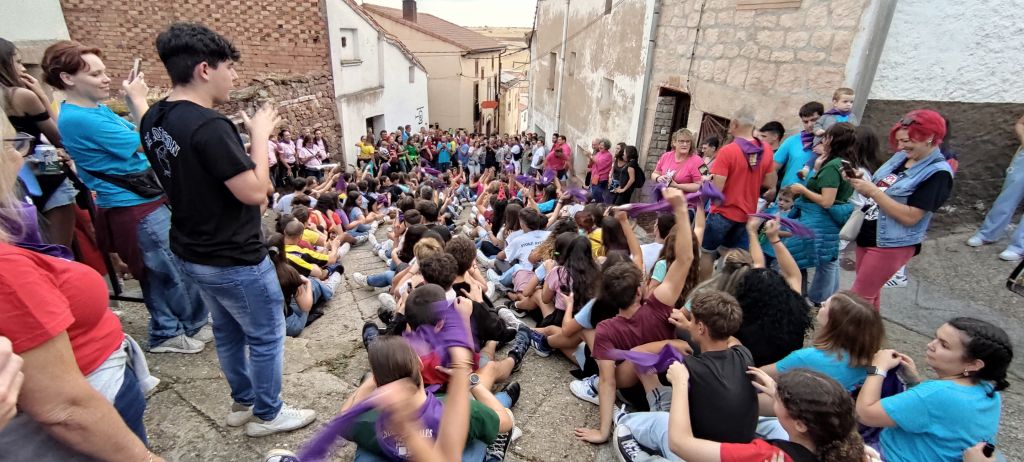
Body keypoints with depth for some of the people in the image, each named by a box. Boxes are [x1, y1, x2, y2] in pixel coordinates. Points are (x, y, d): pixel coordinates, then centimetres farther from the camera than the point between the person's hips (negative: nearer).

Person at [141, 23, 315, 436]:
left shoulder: (154, 120, 2)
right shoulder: (208, 126, -28)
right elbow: (255, 192, -26)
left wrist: (246, 132, 6)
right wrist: (260, 134, -15)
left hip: (191, 252, 9)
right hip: (233, 259, -9)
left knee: (227, 331, 24)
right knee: (267, 335, 11)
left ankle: (243, 402, 42)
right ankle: (267, 414, 29)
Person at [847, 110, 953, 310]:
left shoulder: (938, 174, -16)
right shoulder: (900, 158, 5)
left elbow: (910, 217, -23)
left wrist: (873, 191, -25)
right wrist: (858, 181, -8)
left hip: (892, 245, -7)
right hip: (867, 234, 7)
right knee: (870, 293, 18)